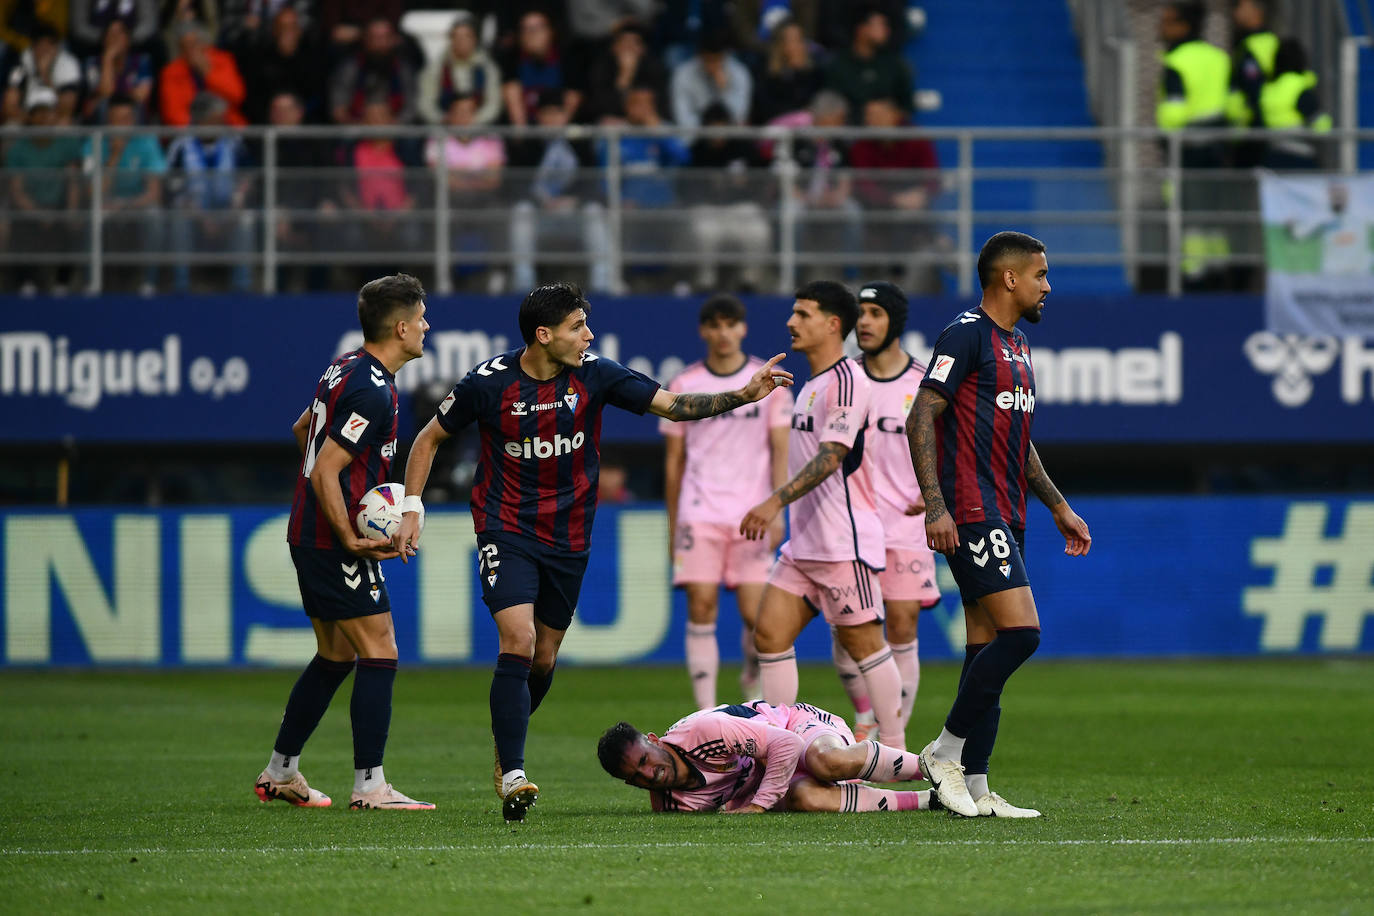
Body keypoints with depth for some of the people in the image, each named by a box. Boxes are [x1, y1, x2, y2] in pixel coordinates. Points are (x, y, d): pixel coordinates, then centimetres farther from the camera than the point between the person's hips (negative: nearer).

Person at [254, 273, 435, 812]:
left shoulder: (346, 369, 11)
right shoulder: (372, 392, -20)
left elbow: (302, 430, 27)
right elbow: (326, 473, -23)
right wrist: (352, 541, -20)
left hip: (309, 536, 10)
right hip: (332, 544, -10)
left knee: (335, 657, 18)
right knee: (379, 655, -8)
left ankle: (280, 773, 24)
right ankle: (369, 787, -11)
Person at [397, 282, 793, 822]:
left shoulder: (595, 376, -6)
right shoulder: (489, 382, -12)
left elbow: (673, 405, -6)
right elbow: (430, 438, 2)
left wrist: (744, 395, -19)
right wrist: (412, 508, -6)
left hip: (567, 538, 4)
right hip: (506, 530, -4)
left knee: (544, 658, 12)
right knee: (518, 641, -21)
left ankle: (507, 748, 38)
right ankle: (513, 777, -22)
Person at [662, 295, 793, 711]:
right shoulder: (683, 386, 7)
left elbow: (780, 451, 3)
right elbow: (674, 460, 12)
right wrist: (672, 523, 11)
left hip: (751, 516, -1)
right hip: (699, 515, 1)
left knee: (755, 613, -5)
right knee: (701, 608, -8)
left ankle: (752, 682, 24)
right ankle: (706, 712, -5)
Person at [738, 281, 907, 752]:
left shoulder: (847, 380, -12)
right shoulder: (811, 386, 18)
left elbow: (831, 457, -22)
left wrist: (776, 501, -30)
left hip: (844, 541, -9)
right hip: (805, 542, 9)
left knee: (862, 641, -5)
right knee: (769, 633, 1)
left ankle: (895, 751, 2)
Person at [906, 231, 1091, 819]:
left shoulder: (1016, 346, 20)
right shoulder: (966, 336, -9)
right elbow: (920, 419, -14)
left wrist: (1058, 506, 27)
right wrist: (935, 505, -21)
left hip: (1004, 516, 10)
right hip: (971, 515, -10)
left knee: (986, 648, 6)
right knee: (1020, 631, -17)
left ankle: (975, 787, 6)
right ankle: (945, 752, -7)